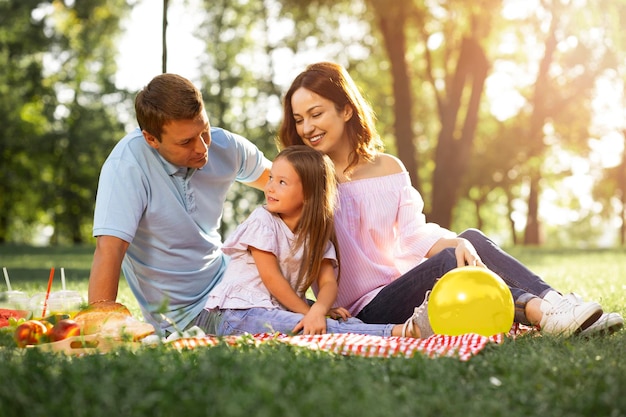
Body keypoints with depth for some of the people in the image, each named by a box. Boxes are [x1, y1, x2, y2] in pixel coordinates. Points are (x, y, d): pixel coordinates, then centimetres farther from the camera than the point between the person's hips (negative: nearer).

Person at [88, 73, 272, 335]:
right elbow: (109, 248, -31)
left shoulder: (225, 146, -6)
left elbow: (272, 178, 13)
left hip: (225, 283, 7)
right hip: (183, 320, -7)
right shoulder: (127, 165, -25)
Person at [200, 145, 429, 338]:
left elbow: (328, 282, -4)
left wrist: (318, 310, -25)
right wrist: (308, 312, -10)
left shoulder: (317, 234, 7)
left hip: (280, 312, 7)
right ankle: (399, 332, -38)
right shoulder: (263, 220, -7)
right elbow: (271, 277, -11)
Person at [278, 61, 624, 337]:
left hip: (402, 291, 5)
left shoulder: (389, 168, 12)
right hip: (364, 311, -4)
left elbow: (415, 234, 2)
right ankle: (538, 311, -41)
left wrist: (458, 243, -21)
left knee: (471, 240, -18)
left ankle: (555, 304, -30)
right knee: (447, 261, -29)